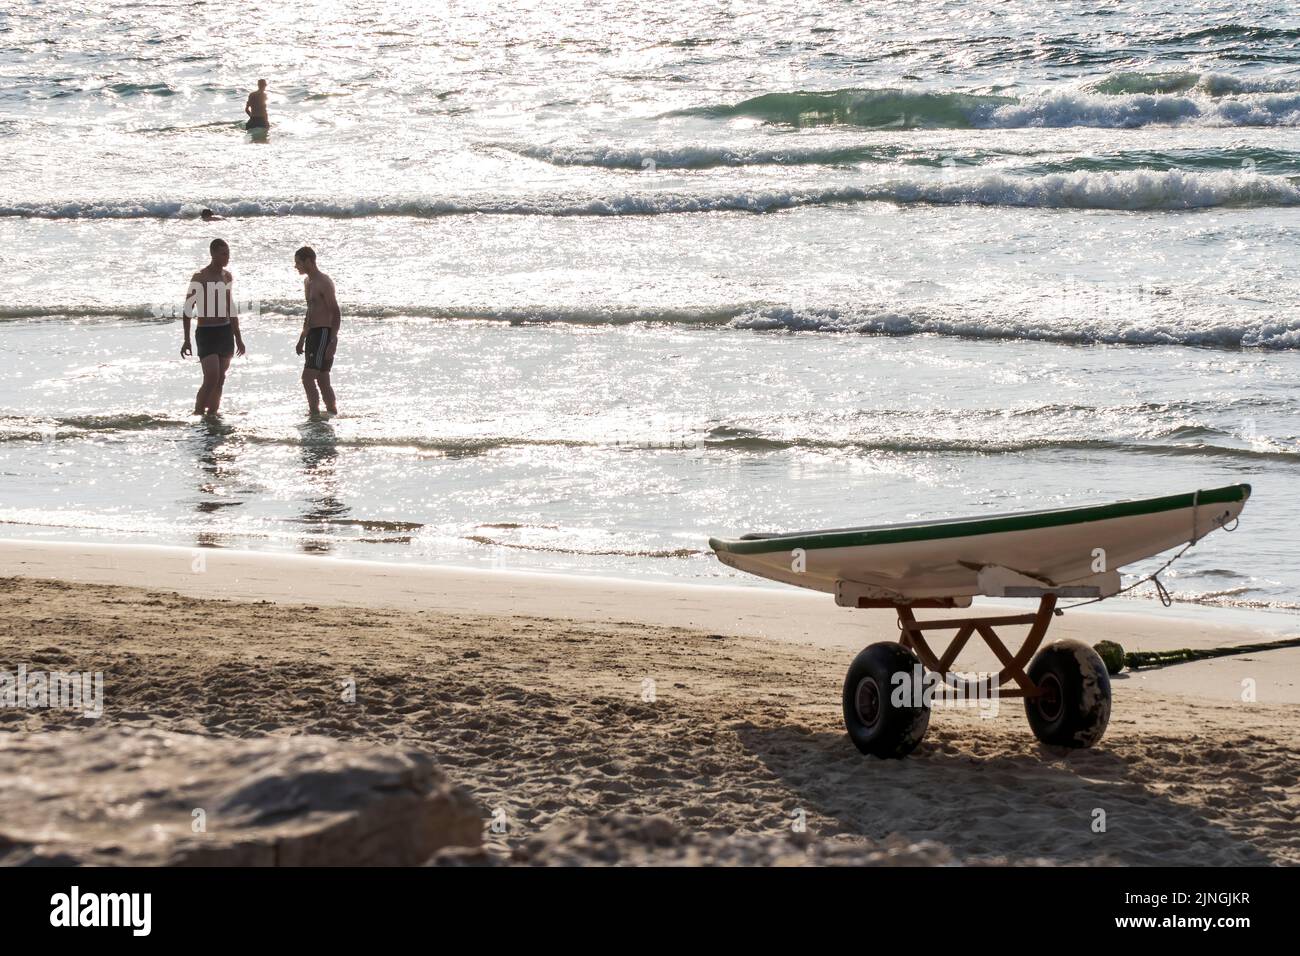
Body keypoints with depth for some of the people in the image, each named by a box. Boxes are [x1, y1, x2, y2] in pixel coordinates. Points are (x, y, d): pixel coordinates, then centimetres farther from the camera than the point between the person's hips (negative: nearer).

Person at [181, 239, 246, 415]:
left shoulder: (227, 277, 10)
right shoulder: (200, 277, -8)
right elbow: (188, 309, -6)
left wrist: (238, 338, 20)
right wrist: (187, 340, -10)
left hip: (226, 333, 6)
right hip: (206, 333, -6)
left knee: (220, 380, 6)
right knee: (211, 379, -16)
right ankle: (197, 415, -9)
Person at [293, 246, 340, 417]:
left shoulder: (324, 283, -14)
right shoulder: (308, 282, 16)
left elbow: (336, 313, -17)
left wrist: (332, 343, -23)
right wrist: (302, 339, 27)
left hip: (324, 333, -10)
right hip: (313, 334, 10)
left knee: (308, 377, -17)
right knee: (322, 381, 11)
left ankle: (315, 414, -15)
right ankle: (333, 413, 17)